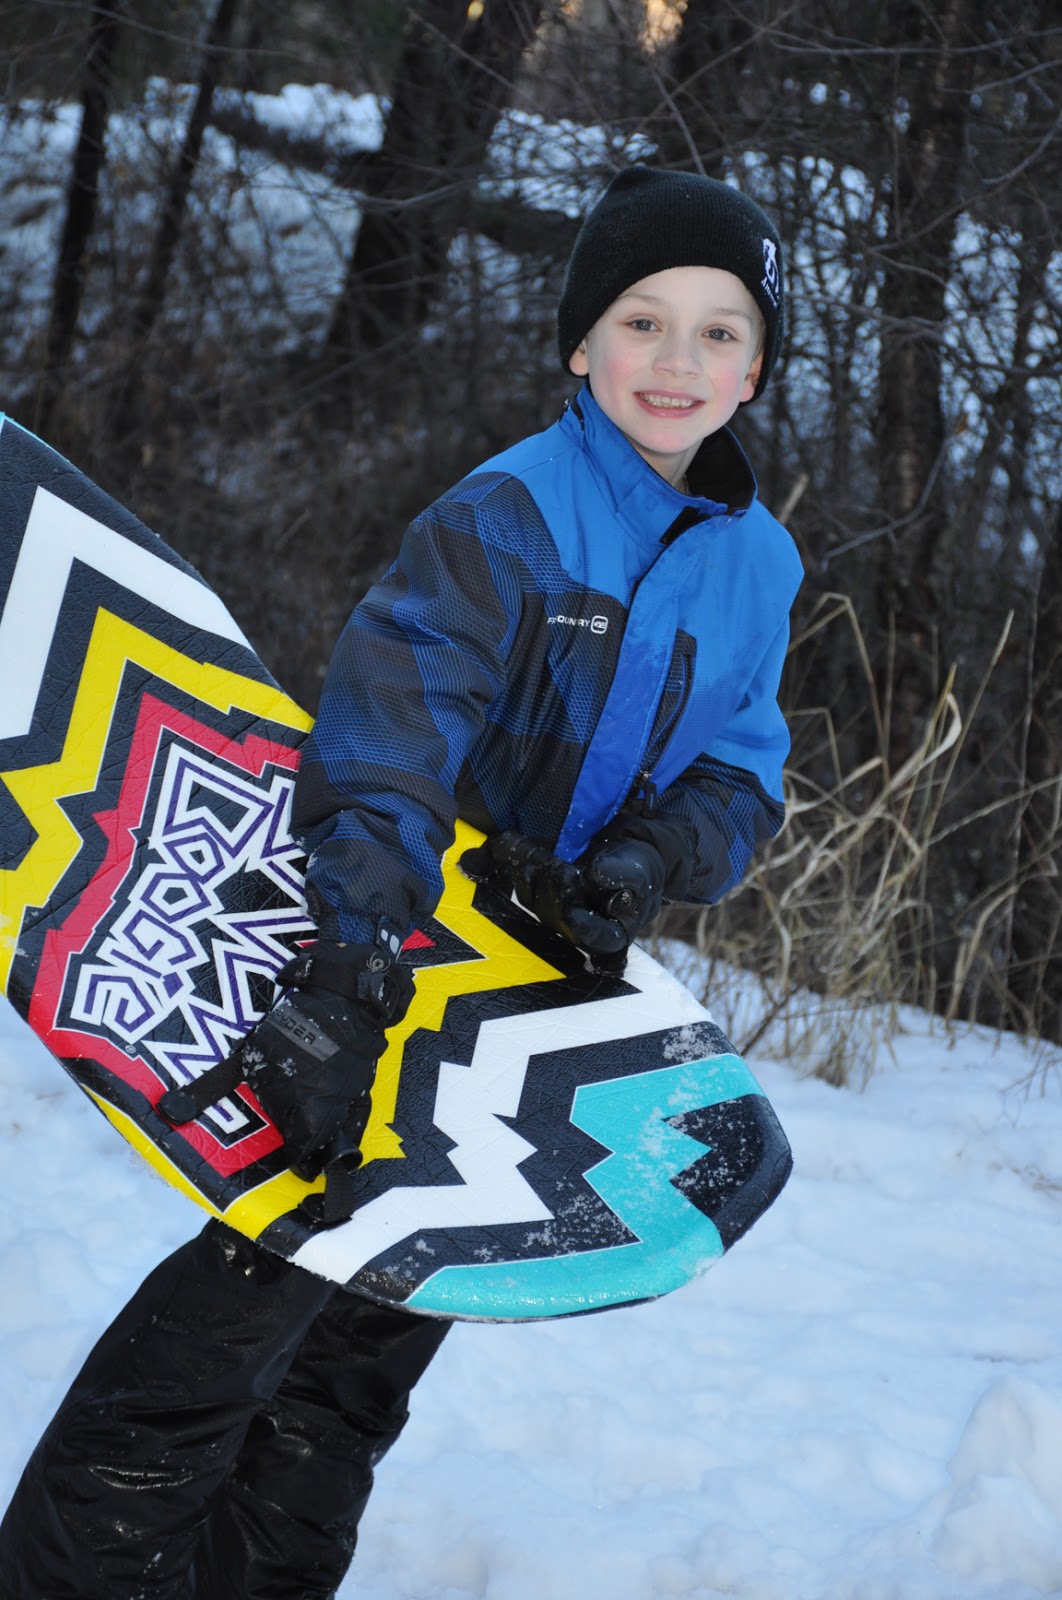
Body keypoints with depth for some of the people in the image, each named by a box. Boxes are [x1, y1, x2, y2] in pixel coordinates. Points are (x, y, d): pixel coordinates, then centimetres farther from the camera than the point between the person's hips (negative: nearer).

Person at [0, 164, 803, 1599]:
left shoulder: (757, 569, 5)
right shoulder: (506, 516, -17)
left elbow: (739, 777, 8)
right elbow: (384, 746, -28)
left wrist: (657, 855, -16)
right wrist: (348, 982, -41)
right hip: (386, 947, -6)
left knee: (382, 1327, 14)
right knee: (264, 1290, -12)